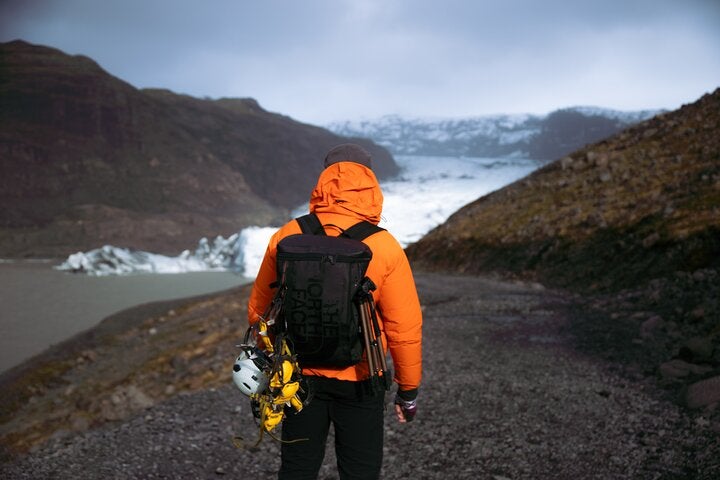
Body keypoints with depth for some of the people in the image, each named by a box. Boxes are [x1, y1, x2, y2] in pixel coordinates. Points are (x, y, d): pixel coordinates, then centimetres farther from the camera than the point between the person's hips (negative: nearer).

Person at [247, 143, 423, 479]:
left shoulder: (286, 237, -8)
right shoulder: (384, 247, -16)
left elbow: (259, 310, 2)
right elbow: (405, 327, -13)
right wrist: (408, 389, 1)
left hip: (299, 376, 3)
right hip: (359, 383, -2)